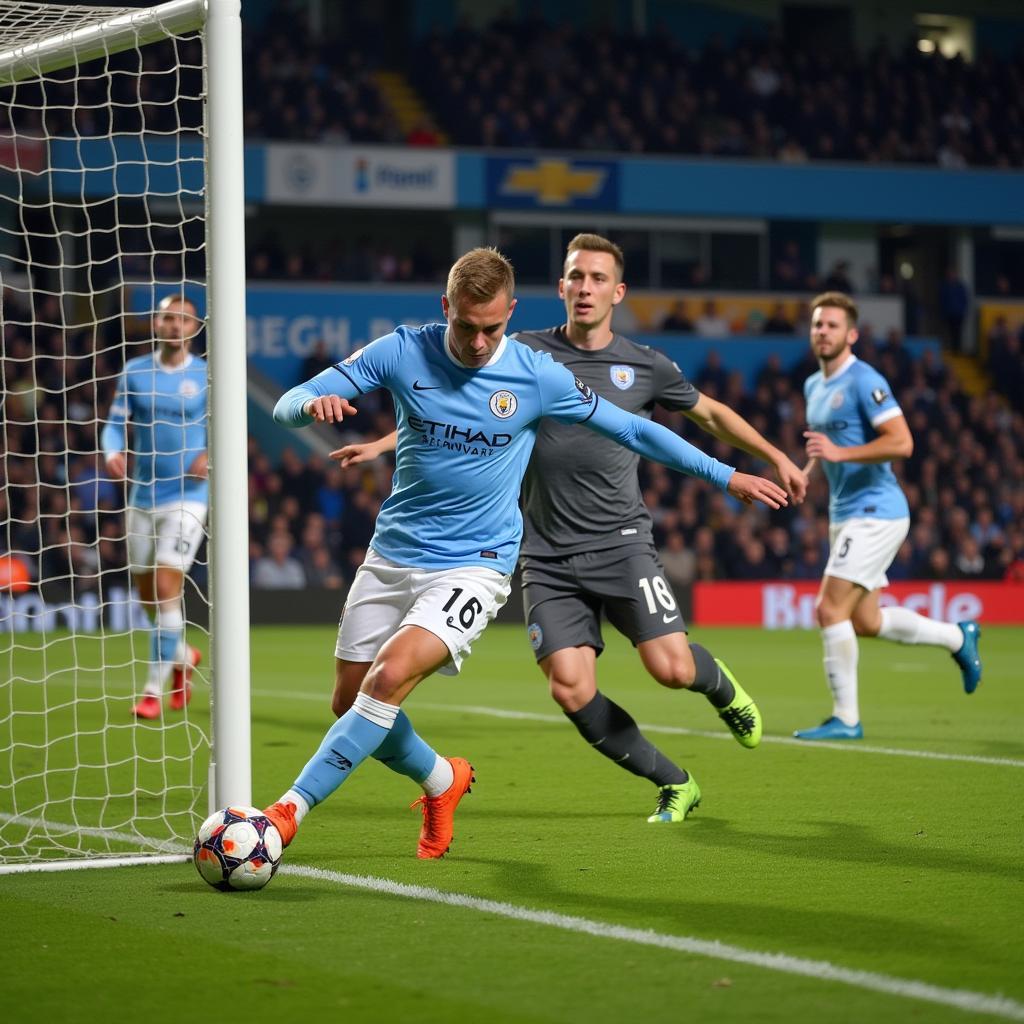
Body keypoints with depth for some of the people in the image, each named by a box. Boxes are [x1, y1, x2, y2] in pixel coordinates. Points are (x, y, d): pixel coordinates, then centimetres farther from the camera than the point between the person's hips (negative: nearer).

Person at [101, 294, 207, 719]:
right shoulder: (134, 372, 4)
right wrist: (113, 453, -17)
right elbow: (115, 424, 4)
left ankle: (154, 690, -6)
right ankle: (182, 656, 40)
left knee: (166, 588, -13)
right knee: (147, 595, 12)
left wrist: (211, 457, -18)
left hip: (186, 497, -4)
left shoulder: (207, 377, -2)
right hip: (142, 497, 4)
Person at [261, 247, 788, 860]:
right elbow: (289, 404, -5)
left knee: (389, 677, -25)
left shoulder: (537, 376, -8)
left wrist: (726, 476, 5)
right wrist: (314, 405, -31)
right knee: (351, 702, 6)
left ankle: (291, 810, -21)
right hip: (392, 554, 4)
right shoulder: (402, 353, -6)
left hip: (474, 564, -4)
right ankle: (441, 781, 34)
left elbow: (632, 429, 4)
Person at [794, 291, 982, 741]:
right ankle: (958, 636, 33)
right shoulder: (813, 387, 14)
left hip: (875, 511, -9)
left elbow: (902, 442, -23)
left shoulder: (864, 382, -14)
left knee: (830, 608, -15)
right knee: (866, 621, 13)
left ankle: (845, 718, -6)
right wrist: (810, 467, 13)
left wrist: (840, 453, -29)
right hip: (845, 514, 9)